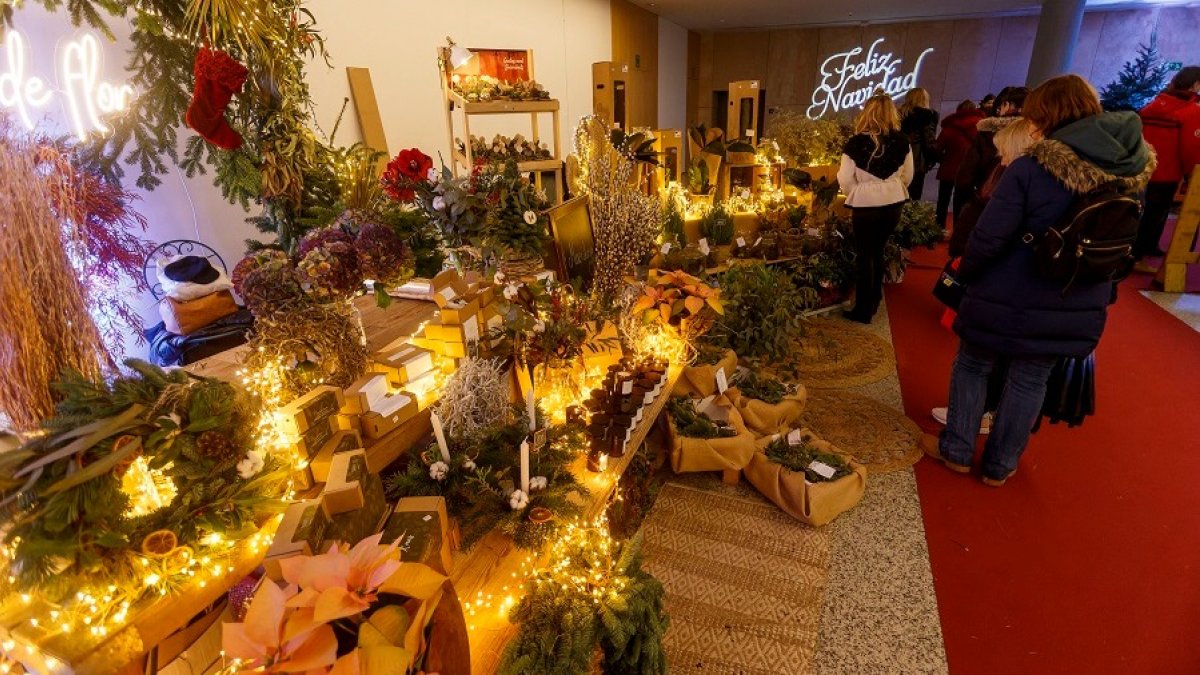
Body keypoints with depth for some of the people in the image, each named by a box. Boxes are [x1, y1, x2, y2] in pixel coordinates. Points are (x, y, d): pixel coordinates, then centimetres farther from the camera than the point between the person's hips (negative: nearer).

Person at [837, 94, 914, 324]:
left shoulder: (856, 143, -13)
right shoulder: (902, 142, -1)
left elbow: (845, 180, -9)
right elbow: (907, 176, 10)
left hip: (866, 207, -4)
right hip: (894, 205, 4)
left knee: (864, 256, 7)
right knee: (877, 251, 20)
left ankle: (863, 310, 13)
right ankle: (874, 302, 31)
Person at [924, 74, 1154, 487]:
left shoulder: (1029, 169, -21)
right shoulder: (1130, 176, -1)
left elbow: (988, 238, -21)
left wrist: (965, 275, -4)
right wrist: (1095, 290, 21)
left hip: (1006, 301, -5)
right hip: (1075, 309, 5)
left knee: (972, 367, 16)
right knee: (1030, 382, 17)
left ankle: (956, 451, 27)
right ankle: (1000, 466, 30)